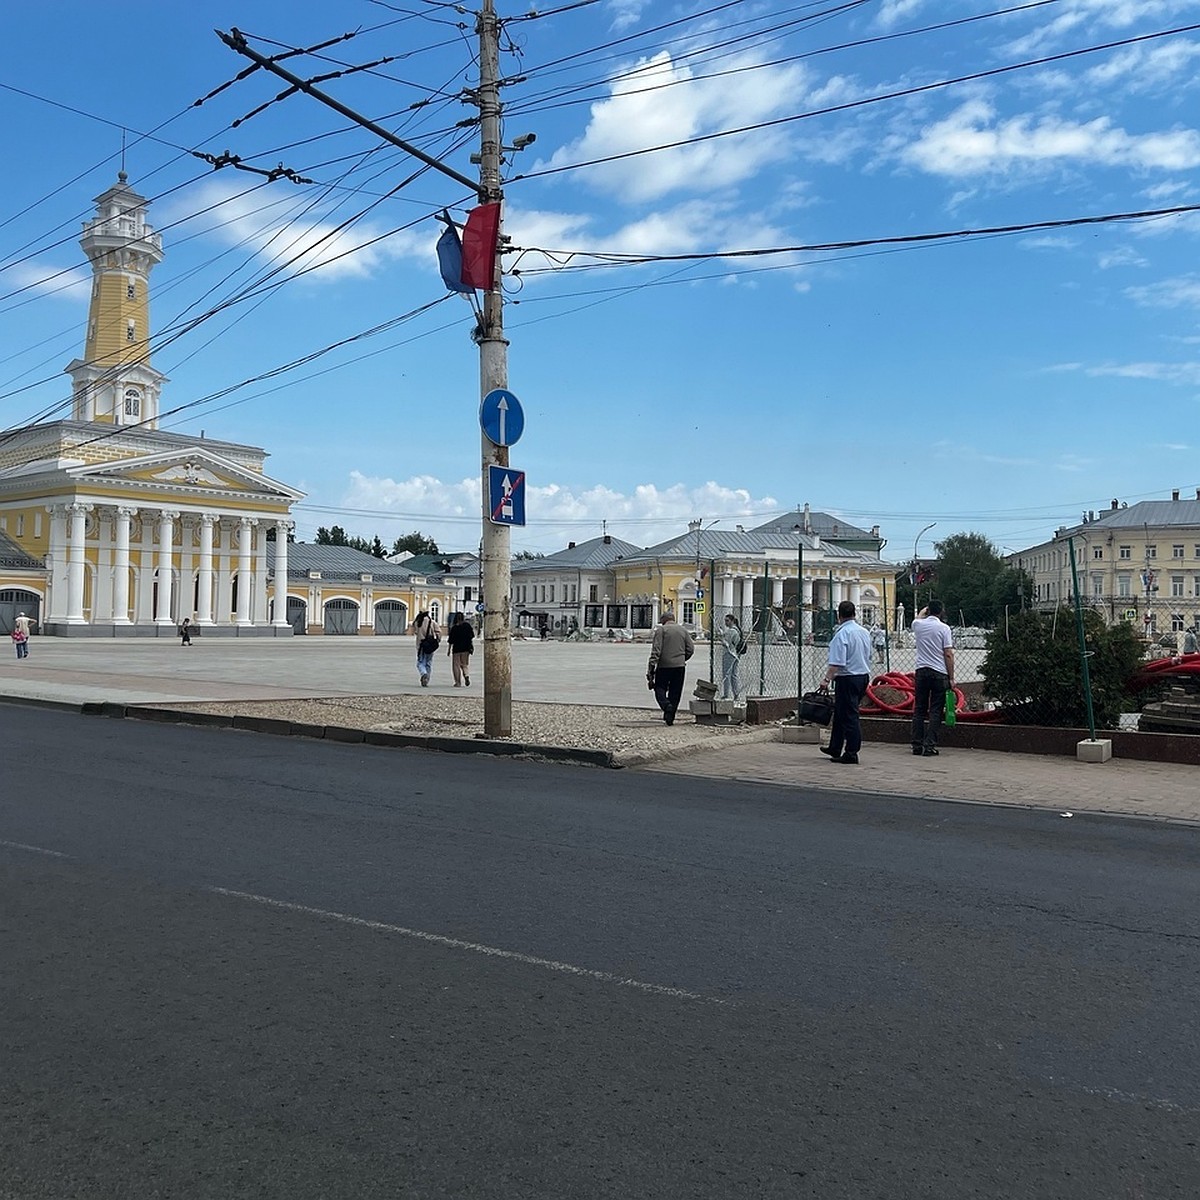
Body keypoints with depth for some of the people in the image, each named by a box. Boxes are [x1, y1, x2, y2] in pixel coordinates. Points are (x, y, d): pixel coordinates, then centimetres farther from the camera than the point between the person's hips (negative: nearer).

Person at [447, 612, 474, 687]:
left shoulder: (454, 628, -9)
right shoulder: (467, 625, -2)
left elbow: (451, 641, -5)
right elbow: (471, 636, 5)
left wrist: (449, 649, 3)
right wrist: (472, 645, 18)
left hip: (457, 648, -3)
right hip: (466, 648, 3)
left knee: (456, 665, 7)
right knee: (465, 664, 16)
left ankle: (458, 682, 4)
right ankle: (467, 675, -13)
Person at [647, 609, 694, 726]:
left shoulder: (661, 630, -2)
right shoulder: (683, 630, 11)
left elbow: (656, 650, -11)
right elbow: (691, 649, 8)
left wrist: (651, 667, -11)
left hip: (664, 666, -4)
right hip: (680, 666, 4)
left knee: (660, 688, 6)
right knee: (675, 692, 10)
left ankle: (666, 705, -21)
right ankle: (670, 716, 9)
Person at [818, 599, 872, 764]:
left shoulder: (841, 634, -16)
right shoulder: (864, 632, 10)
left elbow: (837, 662, -23)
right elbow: (868, 657, 20)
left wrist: (827, 679, -22)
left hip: (847, 678, -9)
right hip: (864, 675, 9)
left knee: (848, 716, -4)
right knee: (840, 713, 18)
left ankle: (851, 753, -1)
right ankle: (835, 748, 26)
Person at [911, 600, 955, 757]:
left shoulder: (918, 625, 4)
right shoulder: (944, 628, -7)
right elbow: (948, 655, -8)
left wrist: (924, 610, 51)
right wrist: (951, 678, -3)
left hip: (921, 671, 3)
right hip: (939, 673, -3)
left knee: (919, 709, 9)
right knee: (935, 711, 0)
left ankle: (917, 745, 9)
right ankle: (929, 745, -4)